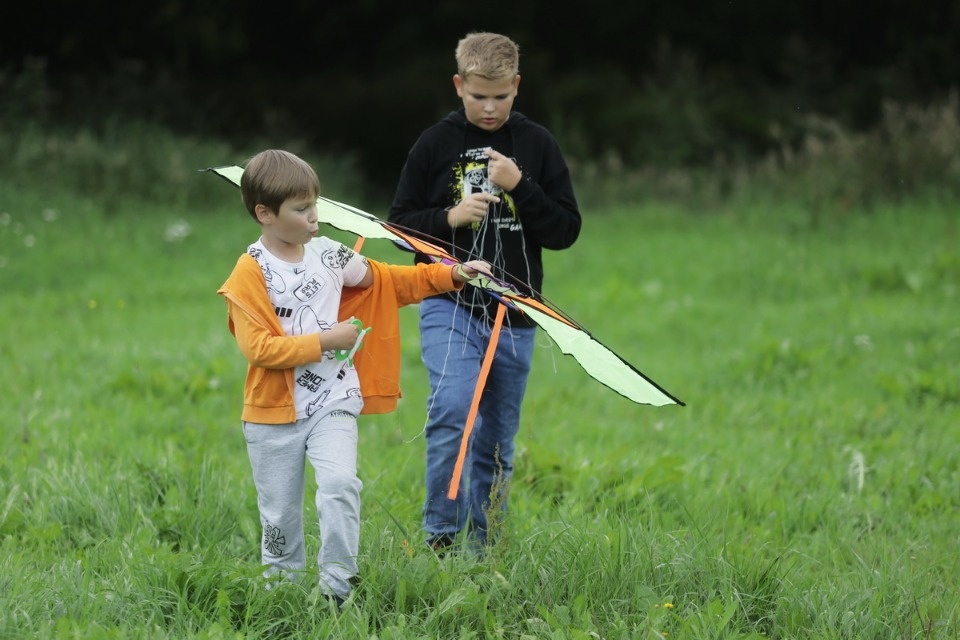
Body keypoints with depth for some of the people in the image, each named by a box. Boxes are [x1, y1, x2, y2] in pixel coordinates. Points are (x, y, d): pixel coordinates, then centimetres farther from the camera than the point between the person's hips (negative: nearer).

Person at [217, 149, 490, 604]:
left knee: (339, 484, -20)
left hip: (332, 403, 2)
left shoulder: (327, 255, 4)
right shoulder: (251, 273, -10)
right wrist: (326, 341, -17)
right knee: (279, 511, 8)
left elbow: (389, 281, 15)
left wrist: (452, 275, 8)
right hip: (274, 413, -2)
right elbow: (258, 347, -18)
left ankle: (337, 586, -15)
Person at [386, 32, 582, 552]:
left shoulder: (537, 145, 5)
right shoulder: (435, 144, 1)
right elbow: (399, 224, 5)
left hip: (515, 317, 3)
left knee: (496, 444, 8)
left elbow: (566, 230, 3)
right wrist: (450, 218, -12)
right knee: (453, 411, -24)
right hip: (449, 307, -3)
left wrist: (520, 187, -11)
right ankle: (442, 537, -19)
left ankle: (478, 548, 19)